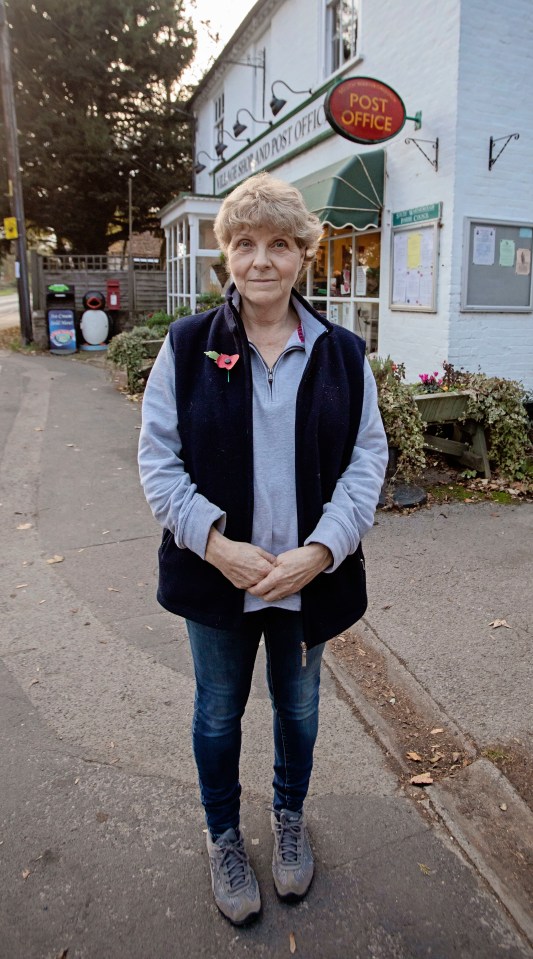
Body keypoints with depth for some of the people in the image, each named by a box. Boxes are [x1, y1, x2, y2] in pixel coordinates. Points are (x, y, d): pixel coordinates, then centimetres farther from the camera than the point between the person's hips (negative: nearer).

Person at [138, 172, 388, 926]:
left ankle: (290, 819, 52)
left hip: (312, 577, 2)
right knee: (218, 711, 18)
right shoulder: (188, 345, -6)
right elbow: (158, 458, -7)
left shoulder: (343, 353, -3)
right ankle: (223, 836, 47)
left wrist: (320, 551, -16)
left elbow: (367, 461, -3)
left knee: (299, 706, 22)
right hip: (216, 576, -1)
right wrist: (216, 543, -19)